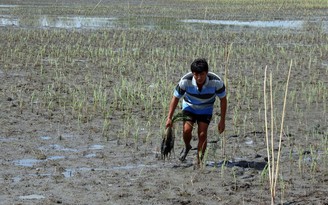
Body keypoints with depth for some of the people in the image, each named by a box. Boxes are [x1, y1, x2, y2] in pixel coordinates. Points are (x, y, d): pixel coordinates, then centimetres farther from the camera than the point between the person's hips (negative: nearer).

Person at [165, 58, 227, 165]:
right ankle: (187, 147, 14)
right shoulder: (185, 81, -30)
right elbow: (175, 98, -15)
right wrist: (169, 118, -17)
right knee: (187, 130, -19)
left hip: (206, 109, 0)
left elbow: (223, 100, -15)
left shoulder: (216, 82, -31)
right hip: (189, 106, 0)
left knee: (202, 134, -14)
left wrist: (222, 121, -13)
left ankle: (199, 161, -1)